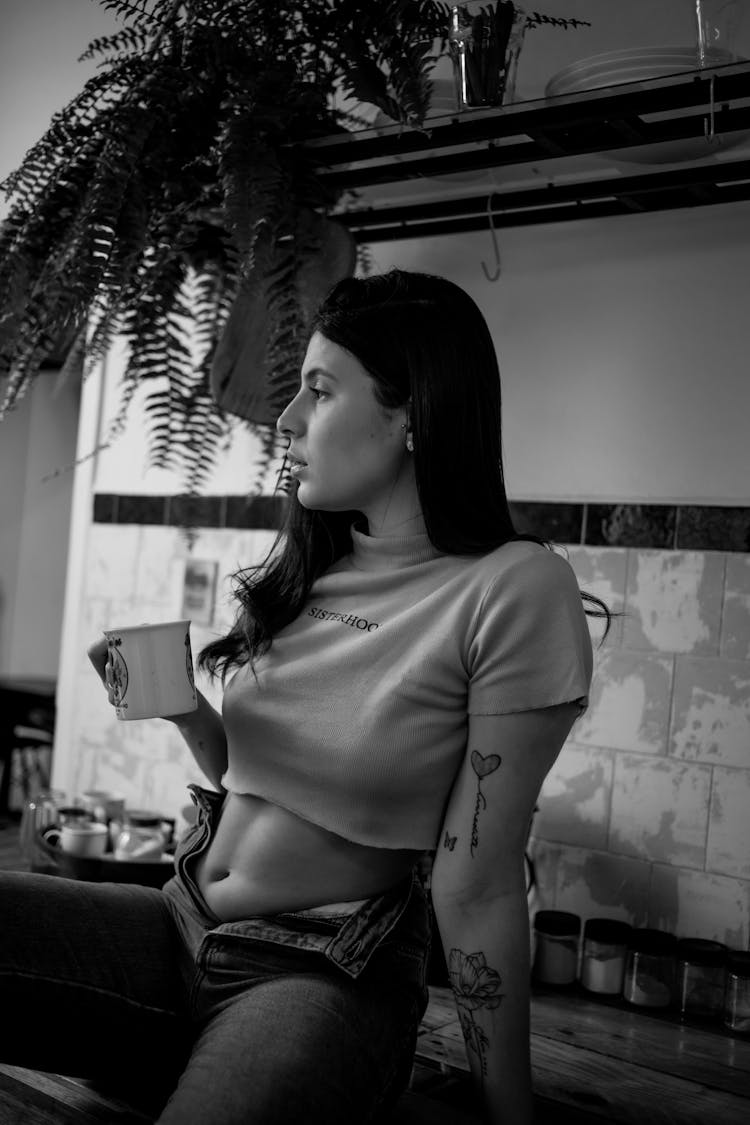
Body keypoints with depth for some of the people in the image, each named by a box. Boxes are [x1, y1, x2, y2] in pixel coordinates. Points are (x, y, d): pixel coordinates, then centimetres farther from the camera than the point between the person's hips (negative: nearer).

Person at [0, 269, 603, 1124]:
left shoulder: (513, 589, -13)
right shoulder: (305, 576, 7)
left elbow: (475, 886, -11)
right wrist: (183, 709, -1)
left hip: (329, 977, -6)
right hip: (181, 930, 6)